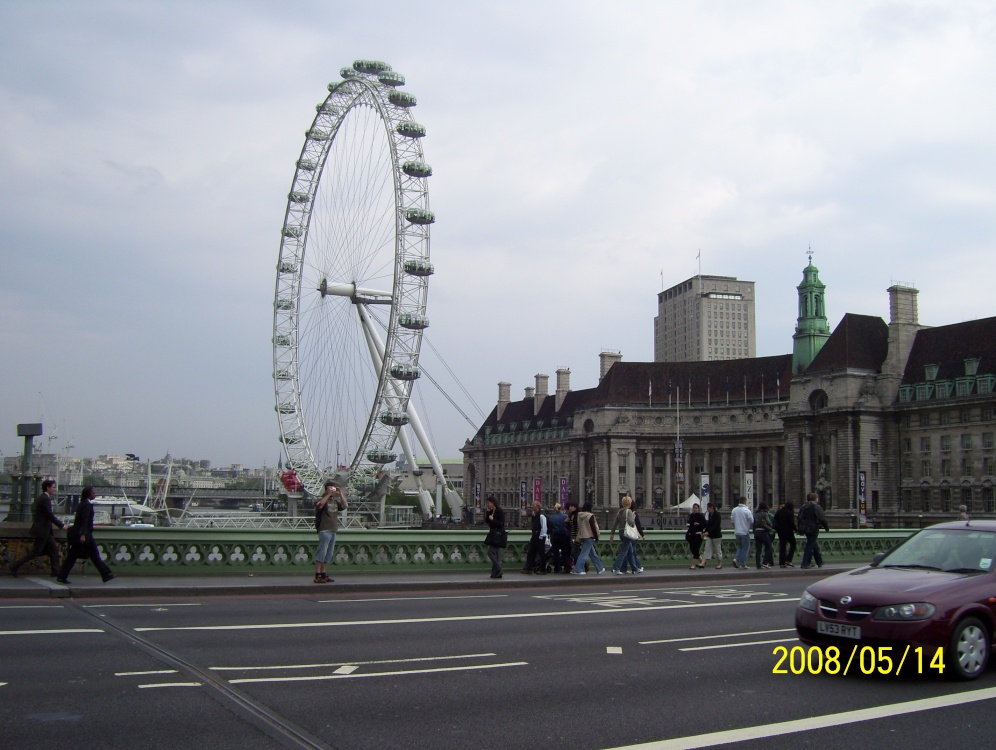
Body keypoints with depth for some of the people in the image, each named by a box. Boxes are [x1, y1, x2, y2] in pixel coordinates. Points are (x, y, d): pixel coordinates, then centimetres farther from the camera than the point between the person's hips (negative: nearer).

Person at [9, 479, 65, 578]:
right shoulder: (45, 499, -18)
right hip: (42, 530, -10)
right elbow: (50, 515, -21)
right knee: (36, 552, -4)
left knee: (53, 550, 8)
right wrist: (62, 525, -14)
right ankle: (15, 566, 3)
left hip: (45, 530, 10)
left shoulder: (41, 498, 12)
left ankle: (56, 572, 9)